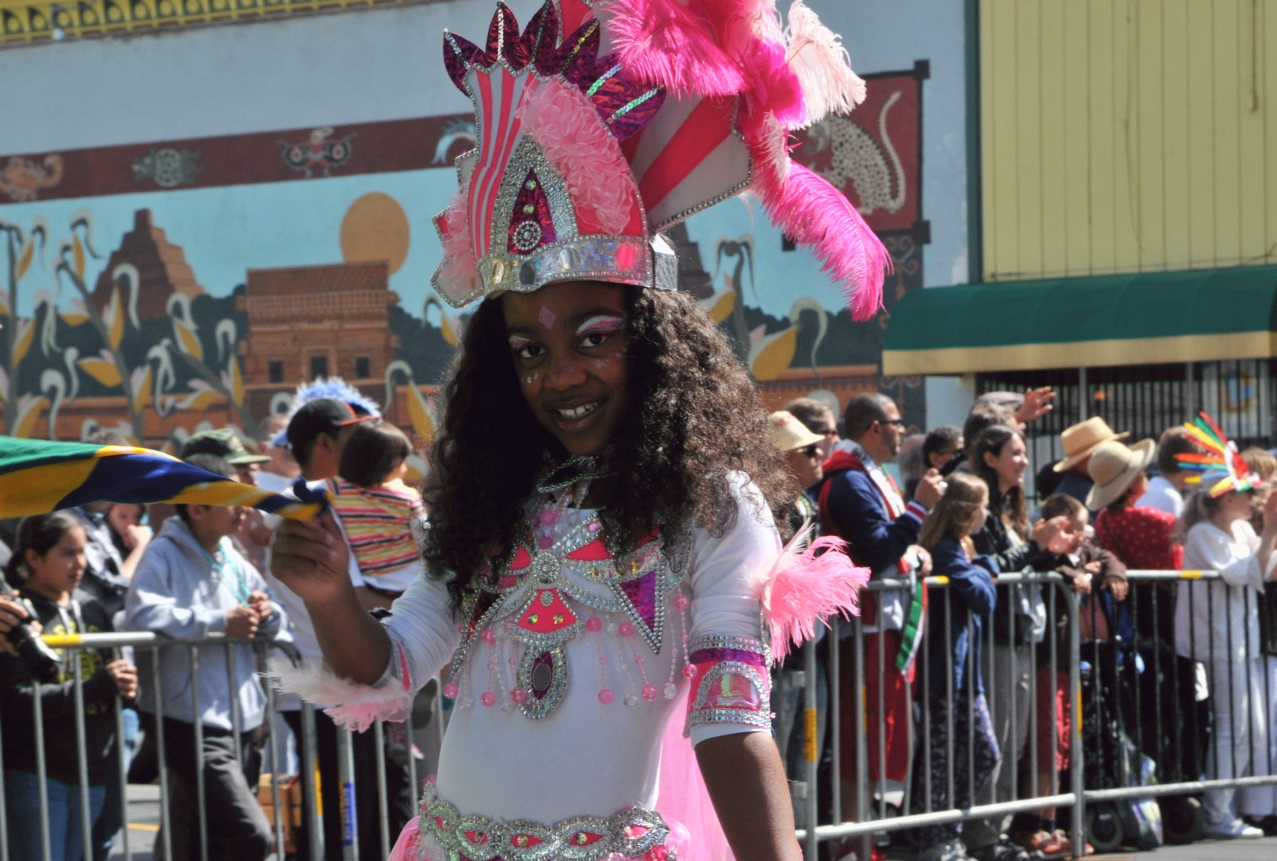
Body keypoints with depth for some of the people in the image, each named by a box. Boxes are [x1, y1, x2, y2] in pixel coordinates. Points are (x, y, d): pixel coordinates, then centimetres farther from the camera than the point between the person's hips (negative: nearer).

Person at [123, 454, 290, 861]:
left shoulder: (234, 561, 15)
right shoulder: (164, 555, -7)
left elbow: (280, 625, 21)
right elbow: (142, 615, -24)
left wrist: (266, 613, -3)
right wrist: (221, 621, -20)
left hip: (241, 721, 8)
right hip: (192, 725, -8)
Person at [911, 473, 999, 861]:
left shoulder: (961, 548, 17)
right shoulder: (948, 551, -15)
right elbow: (983, 599, -18)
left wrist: (982, 567, -3)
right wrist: (982, 571, -1)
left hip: (966, 669, 10)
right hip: (946, 668, -10)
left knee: (984, 753, 10)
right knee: (939, 756, -3)